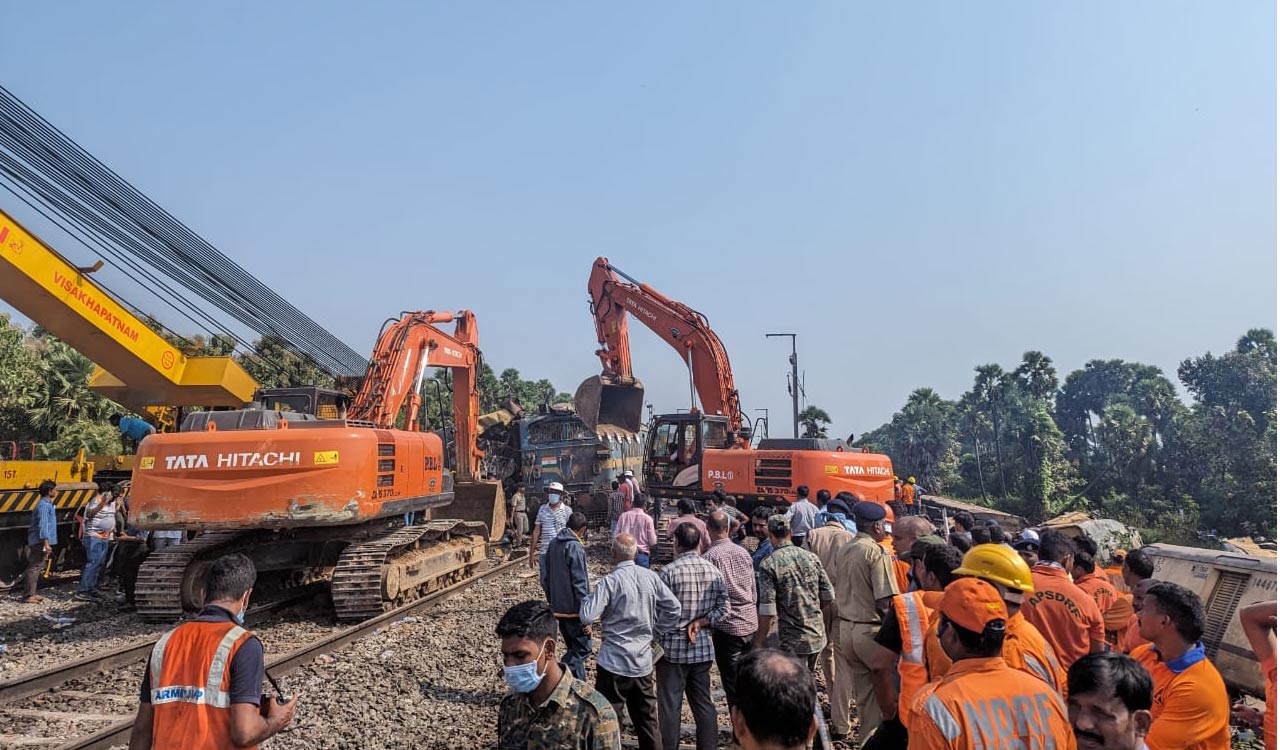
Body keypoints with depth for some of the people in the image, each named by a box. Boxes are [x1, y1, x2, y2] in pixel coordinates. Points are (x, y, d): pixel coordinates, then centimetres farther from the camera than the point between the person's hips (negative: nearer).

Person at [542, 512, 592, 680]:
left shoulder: (553, 544, 7)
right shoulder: (575, 548, -18)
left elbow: (545, 577, 14)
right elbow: (579, 584, -20)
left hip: (558, 608, 8)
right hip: (573, 609, -8)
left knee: (574, 648, 19)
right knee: (583, 649, 1)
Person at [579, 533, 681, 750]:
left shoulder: (610, 581, -16)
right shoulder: (651, 577, -2)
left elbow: (586, 617, -19)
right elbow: (674, 608, 0)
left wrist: (588, 598, 1)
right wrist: (654, 633, 10)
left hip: (614, 663, -5)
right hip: (644, 661, 5)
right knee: (647, 720, 17)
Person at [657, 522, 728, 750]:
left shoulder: (669, 571, -16)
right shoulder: (713, 570, 1)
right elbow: (723, 607, 1)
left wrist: (657, 643, 0)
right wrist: (699, 623, -5)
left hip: (673, 648, -5)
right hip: (703, 648, 5)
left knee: (670, 706, 6)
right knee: (704, 703, 15)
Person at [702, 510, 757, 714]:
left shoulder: (710, 557, -13)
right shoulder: (744, 553, 3)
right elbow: (754, 591, 11)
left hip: (726, 626, -5)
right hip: (750, 624, 5)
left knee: (732, 684, 5)